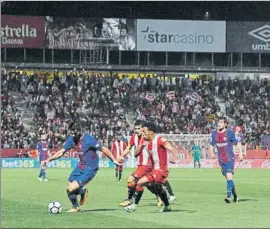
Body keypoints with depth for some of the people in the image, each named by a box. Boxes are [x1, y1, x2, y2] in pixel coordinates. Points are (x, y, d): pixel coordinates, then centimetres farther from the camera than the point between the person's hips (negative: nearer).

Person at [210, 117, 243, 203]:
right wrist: (212, 153, 0)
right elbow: (212, 145, 17)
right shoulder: (214, 134, 6)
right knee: (228, 178, 11)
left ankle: (228, 196, -25)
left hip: (230, 159, -5)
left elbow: (238, 143, 1)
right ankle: (235, 195, 25)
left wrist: (240, 153, -7)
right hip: (221, 160, 5)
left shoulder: (229, 133, -6)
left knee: (229, 176, -20)